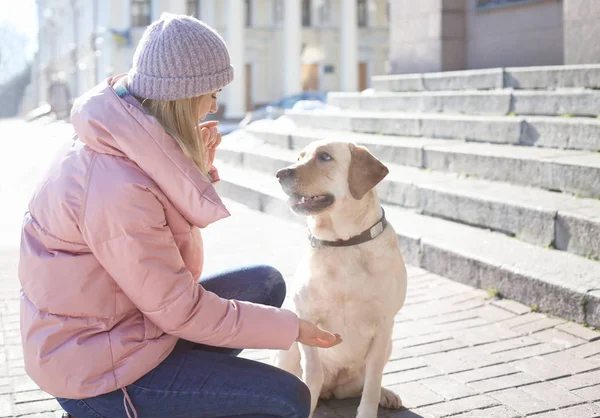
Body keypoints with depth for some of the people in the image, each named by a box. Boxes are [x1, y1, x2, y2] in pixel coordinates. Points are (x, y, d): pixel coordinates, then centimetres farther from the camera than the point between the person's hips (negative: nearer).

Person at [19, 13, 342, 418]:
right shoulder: (117, 187, -29)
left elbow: (182, 271, 6)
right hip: (94, 369, -9)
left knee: (266, 282, 12)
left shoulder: (126, 146, 0)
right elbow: (179, 310, -22)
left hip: (127, 321, 9)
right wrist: (289, 328, -13)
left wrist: (200, 168, -4)